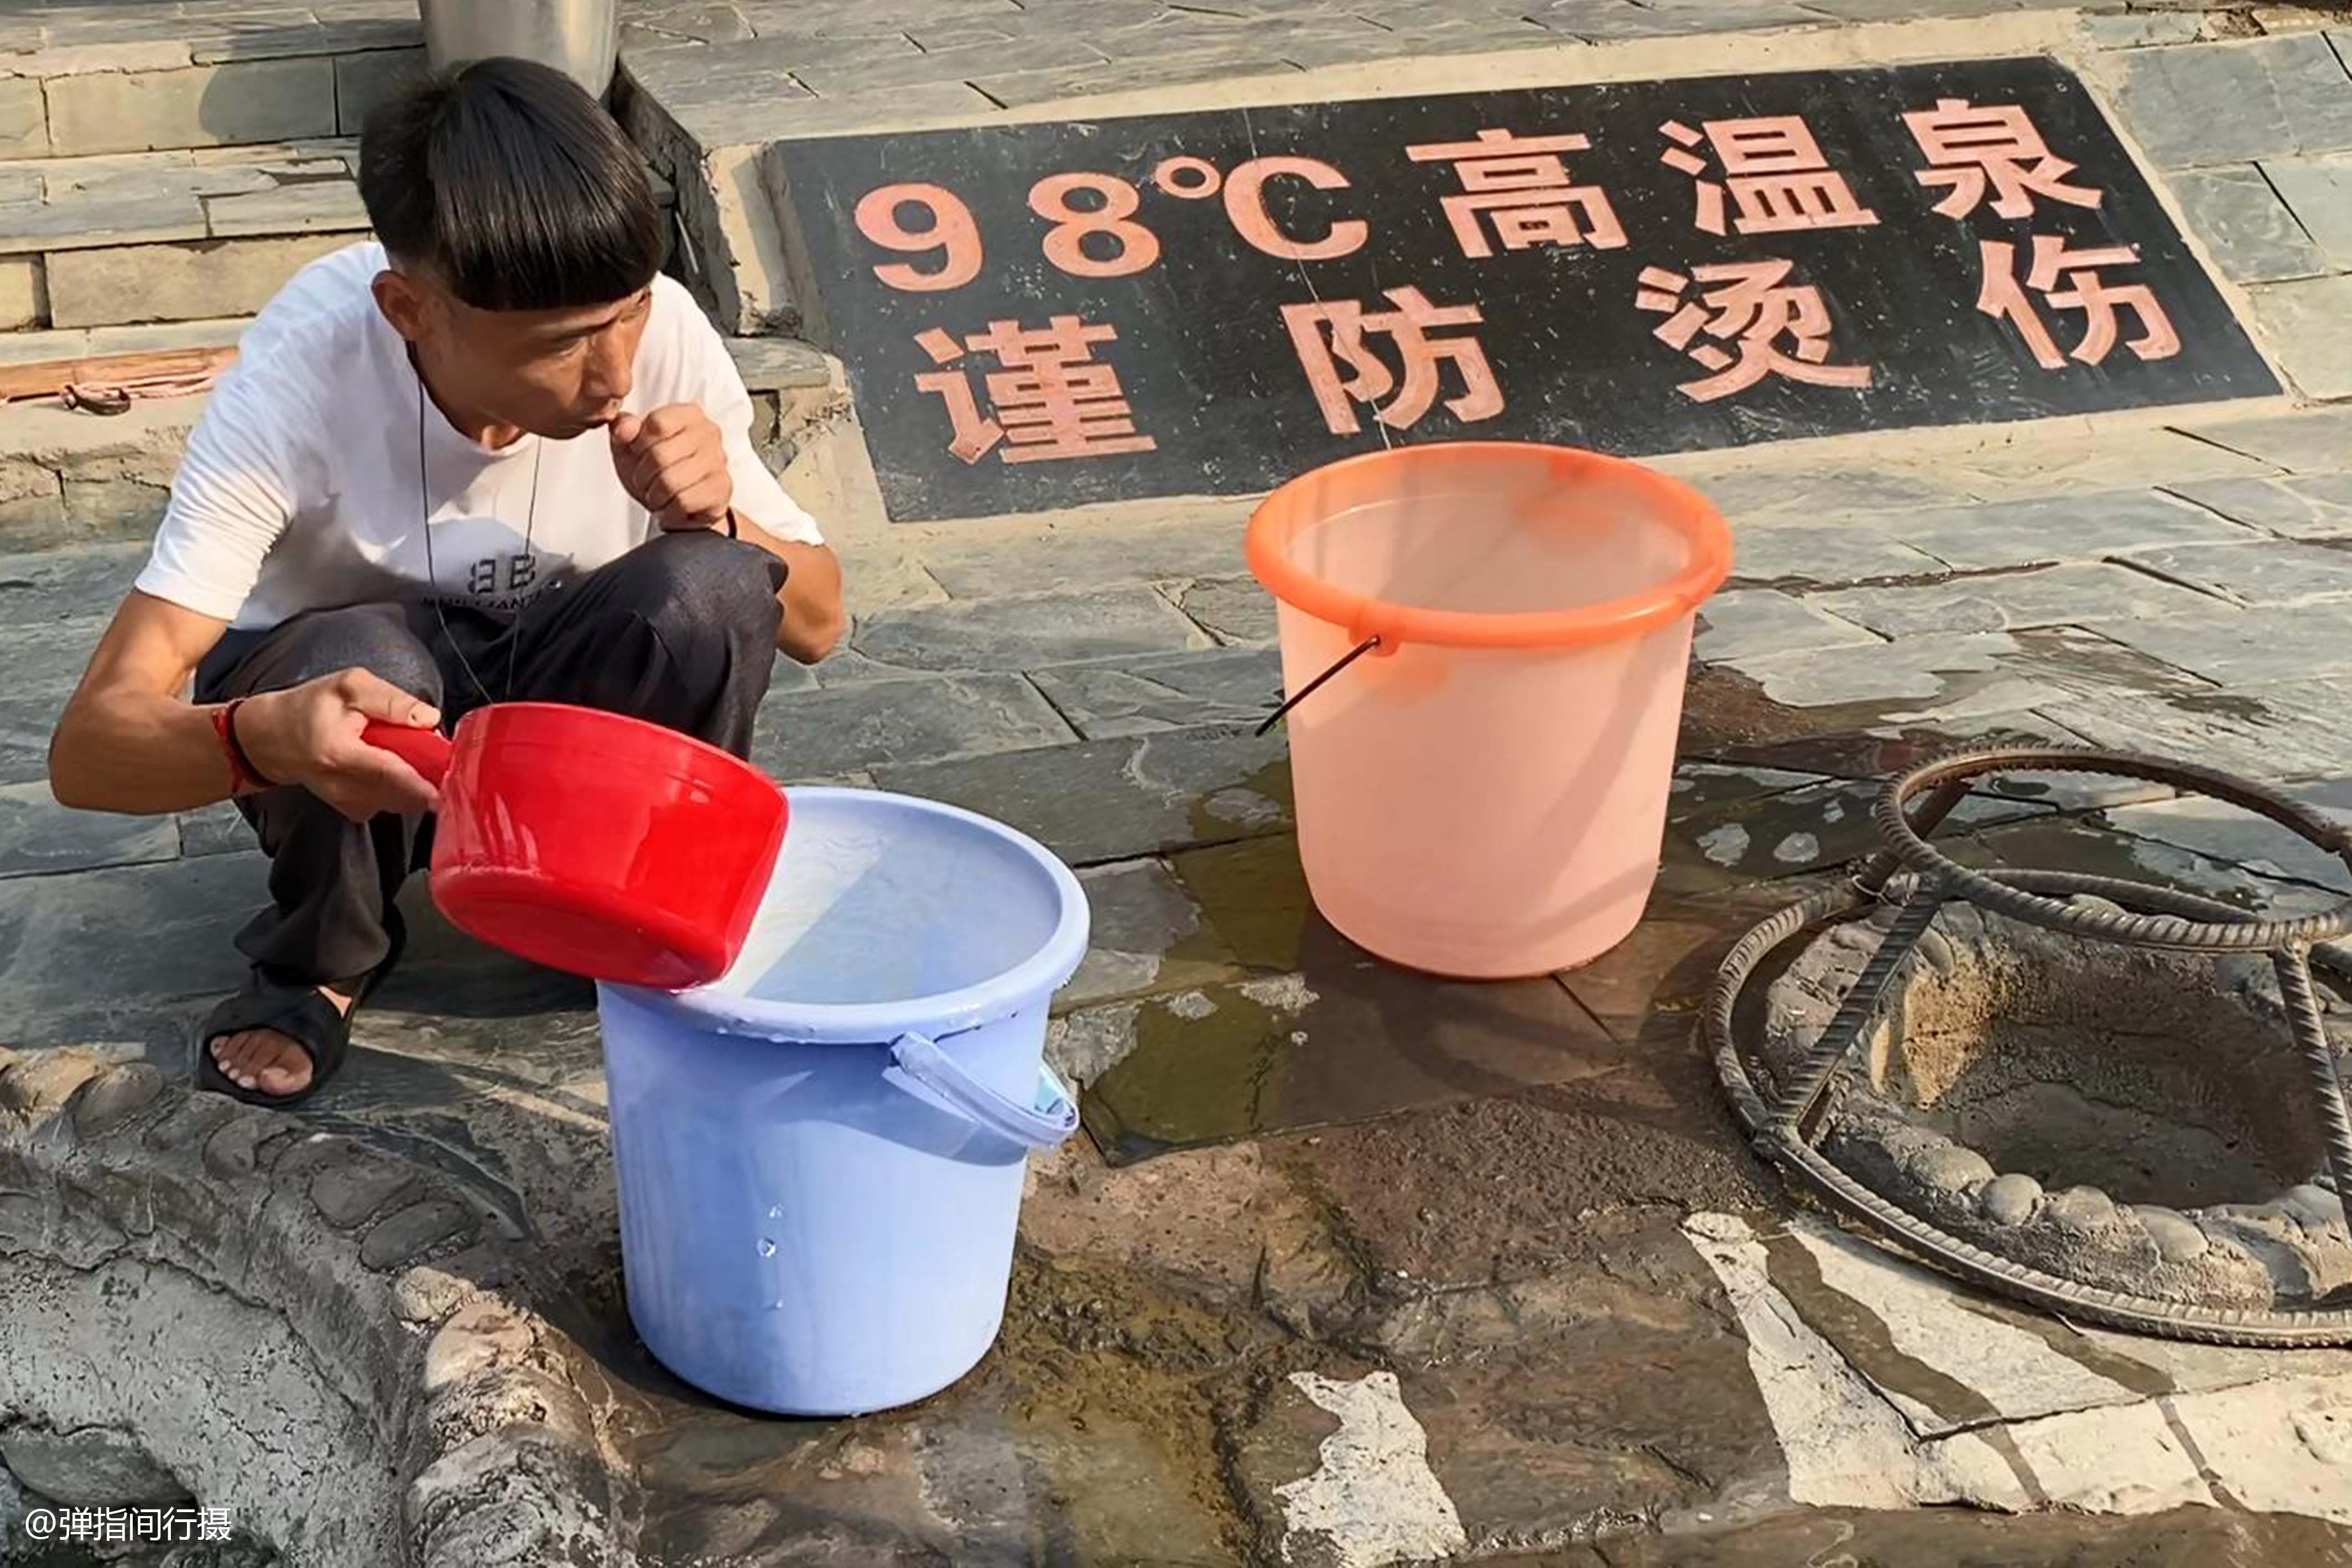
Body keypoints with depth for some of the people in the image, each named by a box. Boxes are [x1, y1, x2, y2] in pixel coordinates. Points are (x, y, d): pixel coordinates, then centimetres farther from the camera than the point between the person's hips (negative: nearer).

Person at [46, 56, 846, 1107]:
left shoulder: (661, 332, -23)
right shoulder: (293, 390, -30)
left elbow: (815, 621, -10)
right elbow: (87, 749, -33)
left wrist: (716, 522, -33)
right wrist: (265, 738, -56)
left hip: (563, 709, 2)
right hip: (354, 727, -1)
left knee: (710, 590, -30)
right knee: (357, 660, -37)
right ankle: (319, 963, -4)